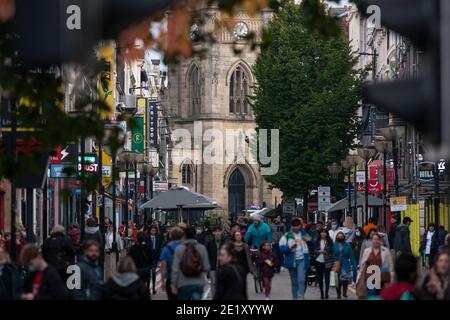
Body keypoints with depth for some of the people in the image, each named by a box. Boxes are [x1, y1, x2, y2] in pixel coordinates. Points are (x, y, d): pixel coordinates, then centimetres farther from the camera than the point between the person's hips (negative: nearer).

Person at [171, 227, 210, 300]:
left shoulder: (179, 249, -8)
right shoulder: (202, 248, -4)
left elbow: (175, 269, -8)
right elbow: (206, 268, -2)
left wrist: (173, 284, 1)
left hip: (183, 284, 0)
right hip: (198, 284, 0)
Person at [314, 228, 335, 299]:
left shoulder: (329, 241, 0)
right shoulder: (317, 241, 5)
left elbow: (331, 251, 1)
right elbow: (314, 250, 7)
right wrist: (319, 251, -14)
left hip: (327, 262, -2)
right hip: (318, 261, 2)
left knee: (327, 277, -7)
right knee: (320, 278, 8)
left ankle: (326, 293, 0)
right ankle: (322, 293, 18)